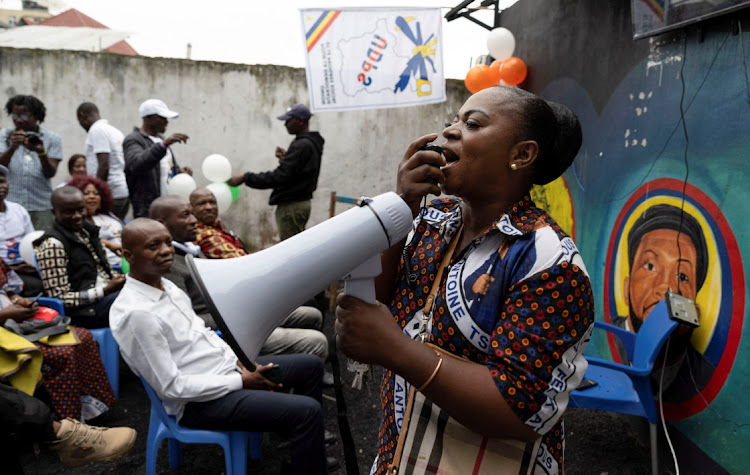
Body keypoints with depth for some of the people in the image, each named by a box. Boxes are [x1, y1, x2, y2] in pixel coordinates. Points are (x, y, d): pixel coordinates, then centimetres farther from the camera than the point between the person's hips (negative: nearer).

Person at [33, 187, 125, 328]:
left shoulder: (87, 230, 15)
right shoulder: (52, 245, -10)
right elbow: (59, 298, -12)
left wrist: (119, 280, 1)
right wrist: (106, 290, -19)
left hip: (106, 294, 9)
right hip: (85, 310, -9)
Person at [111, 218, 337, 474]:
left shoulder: (165, 285, 3)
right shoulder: (136, 313, -25)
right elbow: (172, 387, -24)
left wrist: (240, 361, -1)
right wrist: (241, 381, -18)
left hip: (227, 367, 9)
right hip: (200, 400, -9)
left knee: (310, 365, 14)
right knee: (307, 410, -20)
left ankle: (308, 451, 30)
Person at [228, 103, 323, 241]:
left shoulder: (302, 146, -18)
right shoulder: (311, 143, 14)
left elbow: (279, 176, -24)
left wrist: (245, 178, -21)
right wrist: (285, 158, 10)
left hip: (291, 206, -11)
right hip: (300, 202, 11)